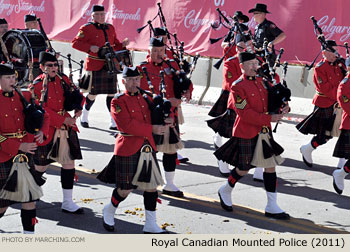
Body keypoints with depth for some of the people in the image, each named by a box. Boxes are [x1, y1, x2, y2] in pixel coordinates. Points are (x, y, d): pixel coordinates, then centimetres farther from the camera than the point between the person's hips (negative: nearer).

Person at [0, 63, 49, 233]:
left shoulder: (24, 97, 7)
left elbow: (43, 116, 15)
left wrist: (42, 131, -6)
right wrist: (18, 146, -21)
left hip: (25, 153, 5)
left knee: (30, 195, 4)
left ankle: (29, 232, 12)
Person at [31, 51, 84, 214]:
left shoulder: (63, 80, 6)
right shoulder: (37, 85, -11)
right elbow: (41, 110, -16)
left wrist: (77, 108, -4)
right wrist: (63, 120, -20)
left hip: (66, 129, 5)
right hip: (46, 131, -5)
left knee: (69, 163, 2)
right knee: (40, 167, 6)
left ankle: (67, 203, 8)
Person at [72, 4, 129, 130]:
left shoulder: (110, 28, 14)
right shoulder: (87, 28, -5)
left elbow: (115, 45, 22)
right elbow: (75, 43, -9)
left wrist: (123, 44, 1)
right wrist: (90, 47, -21)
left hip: (110, 66, 5)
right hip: (95, 66, -5)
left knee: (112, 93, 3)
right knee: (93, 94, 2)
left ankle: (113, 122, 7)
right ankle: (84, 117, 25)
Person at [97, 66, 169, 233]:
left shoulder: (145, 98, 12)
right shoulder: (118, 101, -7)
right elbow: (127, 125, -18)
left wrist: (164, 122, -2)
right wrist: (152, 129, -18)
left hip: (148, 148, 6)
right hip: (127, 149, -6)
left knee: (152, 185, 3)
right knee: (125, 189, 0)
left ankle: (150, 225, 11)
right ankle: (109, 211, 29)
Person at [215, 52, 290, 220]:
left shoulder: (261, 82, 9)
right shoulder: (238, 86, -14)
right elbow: (245, 113, -20)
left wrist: (284, 108, -8)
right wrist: (269, 118, -24)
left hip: (264, 132, 7)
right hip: (246, 134, -7)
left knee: (271, 166, 4)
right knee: (243, 169, 4)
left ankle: (272, 207, 9)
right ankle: (225, 192, 33)